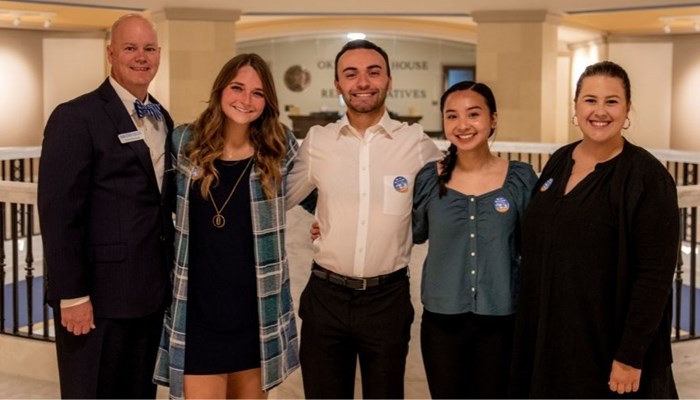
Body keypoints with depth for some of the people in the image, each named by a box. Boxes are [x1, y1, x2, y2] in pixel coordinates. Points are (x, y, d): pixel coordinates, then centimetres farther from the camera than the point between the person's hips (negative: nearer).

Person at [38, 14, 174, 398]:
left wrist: (169, 276, 10)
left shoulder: (162, 118, 12)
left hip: (151, 293, 7)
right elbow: (59, 213, -15)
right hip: (99, 295, -7)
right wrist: (71, 295, -17)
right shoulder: (75, 117, -10)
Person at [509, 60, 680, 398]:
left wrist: (631, 355, -18)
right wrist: (532, 330, 10)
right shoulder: (559, 162, 5)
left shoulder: (647, 177, -13)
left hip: (607, 346, -5)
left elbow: (655, 275, -16)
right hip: (548, 336, 6)